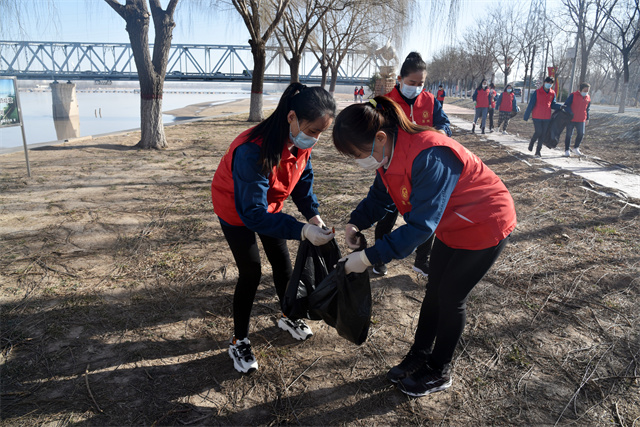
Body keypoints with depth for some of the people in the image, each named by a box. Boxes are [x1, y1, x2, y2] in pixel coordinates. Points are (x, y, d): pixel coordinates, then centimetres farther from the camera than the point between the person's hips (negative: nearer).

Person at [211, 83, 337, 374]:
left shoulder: (301, 142, -19)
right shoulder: (252, 151, -42)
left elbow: (303, 178, -4)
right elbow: (252, 212, -42)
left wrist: (312, 214, -21)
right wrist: (302, 231, -48)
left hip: (269, 204, 6)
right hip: (236, 210, -6)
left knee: (282, 262, 12)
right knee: (251, 273, -5)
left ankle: (287, 317, 38)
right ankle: (239, 341, 15)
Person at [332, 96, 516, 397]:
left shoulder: (429, 157, -39)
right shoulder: (390, 150, -12)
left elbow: (420, 226, -37)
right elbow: (380, 194, 0)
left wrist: (369, 257, -36)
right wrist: (356, 223, -19)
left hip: (486, 226, -8)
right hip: (452, 223, 8)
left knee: (450, 297, 3)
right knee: (435, 290, 15)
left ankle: (439, 372, 25)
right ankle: (420, 355, 34)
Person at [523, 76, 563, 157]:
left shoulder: (552, 93, 6)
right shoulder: (537, 92, -6)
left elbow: (553, 104, 13)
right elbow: (531, 105, -6)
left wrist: (560, 106, -9)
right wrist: (526, 116, -5)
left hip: (547, 118, 4)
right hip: (537, 117, -4)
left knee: (543, 134, 4)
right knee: (538, 132, -8)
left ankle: (538, 151, 13)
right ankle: (532, 143, 24)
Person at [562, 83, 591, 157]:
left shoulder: (588, 98, 8)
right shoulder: (573, 95, -8)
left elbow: (587, 109, 19)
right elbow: (566, 105, -8)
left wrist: (587, 119, 18)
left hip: (581, 120, 5)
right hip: (571, 119, -4)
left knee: (581, 134, -1)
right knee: (569, 134, 1)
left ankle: (575, 148, 19)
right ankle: (566, 151, 9)